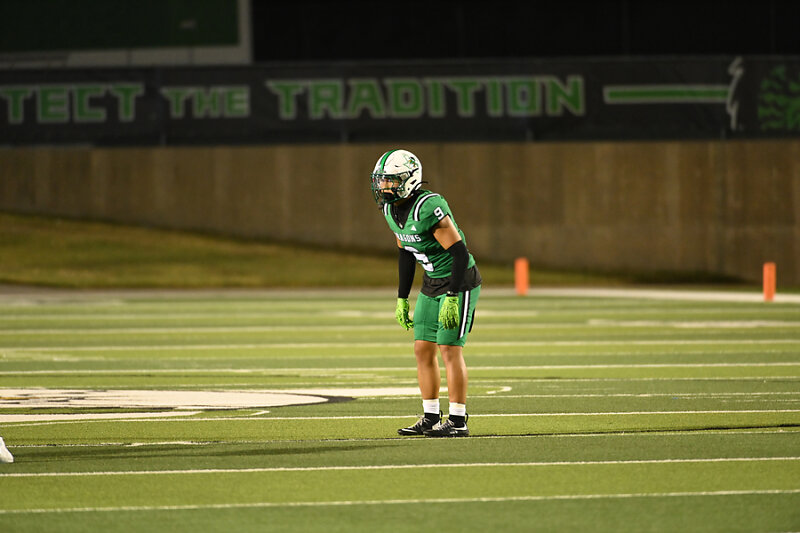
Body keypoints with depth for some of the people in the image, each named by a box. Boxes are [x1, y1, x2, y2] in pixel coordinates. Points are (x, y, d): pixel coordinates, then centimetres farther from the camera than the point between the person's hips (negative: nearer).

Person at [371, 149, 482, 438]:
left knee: (449, 348, -9)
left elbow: (460, 252, -25)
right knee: (423, 349, 6)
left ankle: (458, 421, -4)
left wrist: (452, 299, -26)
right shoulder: (392, 210, 2)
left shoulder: (428, 209, -26)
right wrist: (402, 298, 16)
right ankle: (431, 418, 14)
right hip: (432, 283, 9)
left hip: (459, 283, -8)